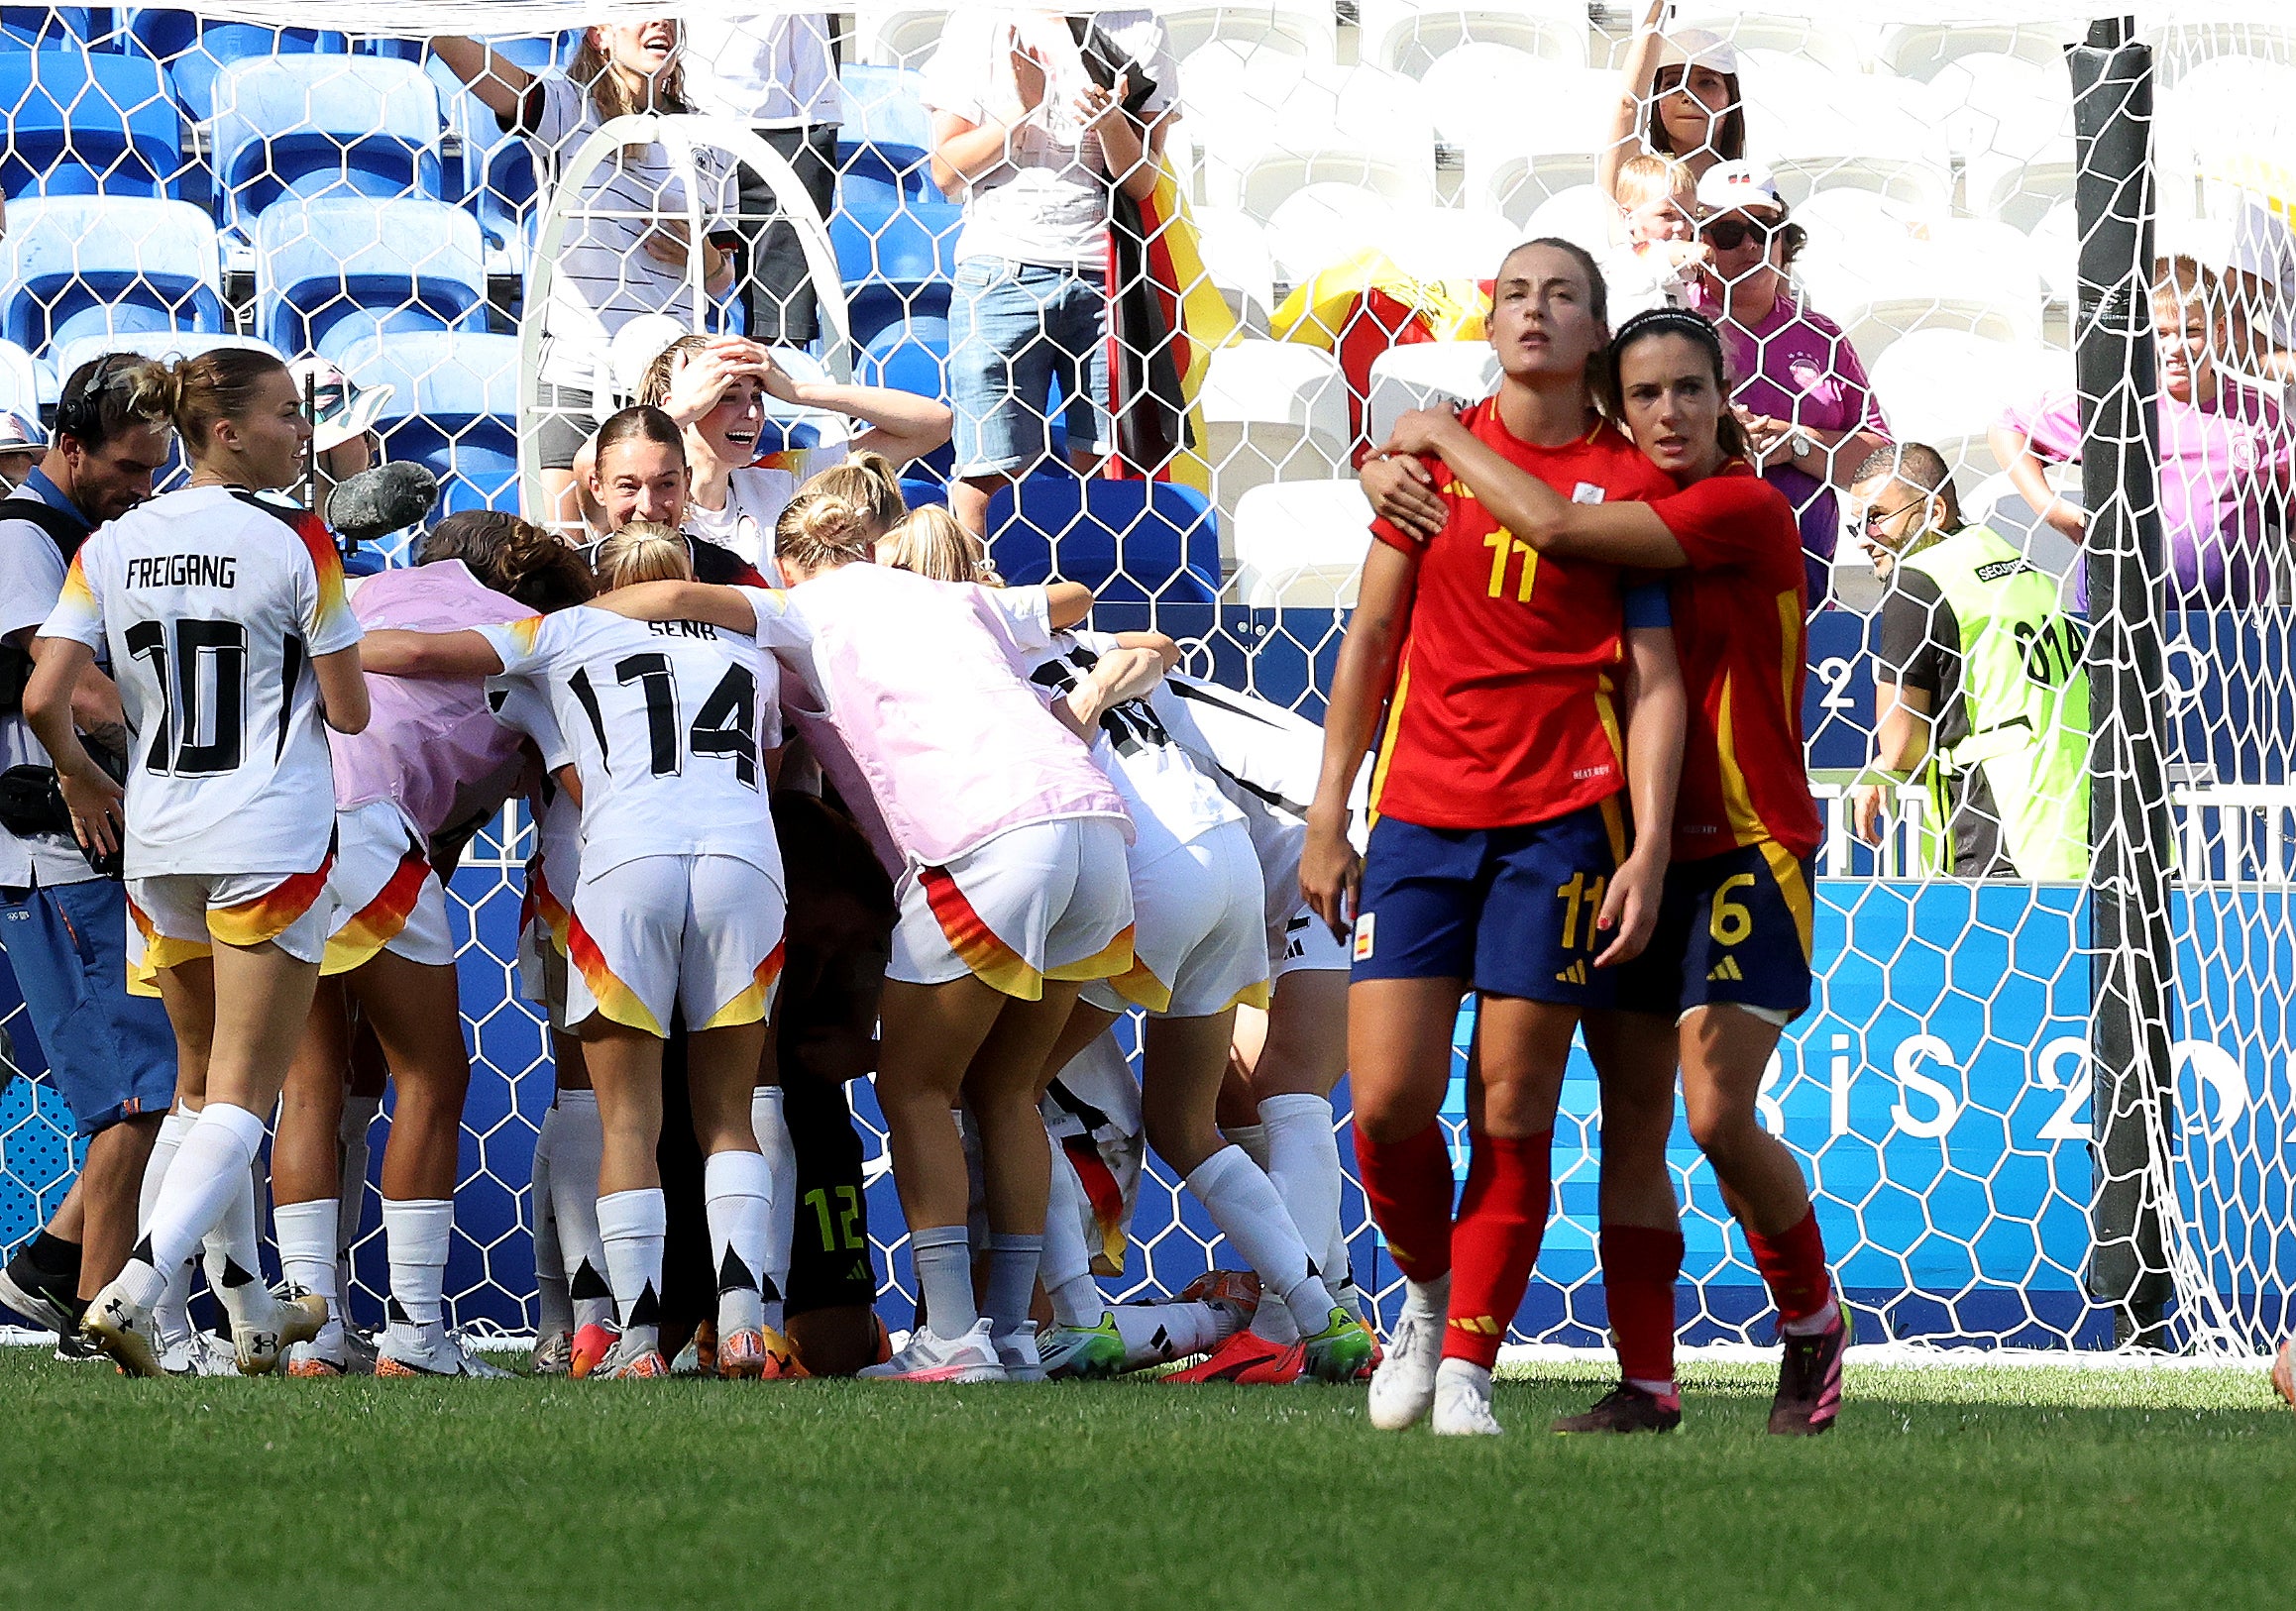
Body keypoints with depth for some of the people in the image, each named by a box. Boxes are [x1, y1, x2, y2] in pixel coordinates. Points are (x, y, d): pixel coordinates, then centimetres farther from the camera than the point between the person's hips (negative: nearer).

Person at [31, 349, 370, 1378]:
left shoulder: (112, 548, 2)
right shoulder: (297, 545, -10)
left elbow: (43, 697, -3)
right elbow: (349, 712, -6)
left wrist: (81, 778, 16)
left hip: (158, 847, 5)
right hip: (271, 845, -5)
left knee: (205, 1086, 19)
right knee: (242, 1095, -3)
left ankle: (252, 1316, 27)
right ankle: (134, 1288, -22)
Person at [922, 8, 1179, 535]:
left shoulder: (1136, 29, 7)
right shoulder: (979, 24, 4)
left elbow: (1141, 184, 4)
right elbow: (946, 173, 1)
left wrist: (1112, 122, -16)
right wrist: (1019, 111, -12)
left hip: (1103, 277, 1)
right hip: (1003, 271, -1)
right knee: (990, 471, -7)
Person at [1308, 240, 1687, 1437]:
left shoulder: (1632, 482, 2)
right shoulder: (1434, 455, 8)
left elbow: (1655, 678, 0)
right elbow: (1371, 640, 13)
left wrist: (1648, 850, -10)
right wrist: (1327, 819, 9)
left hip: (1560, 820, -2)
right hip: (1420, 813, 2)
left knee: (1512, 1112, -3)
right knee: (1389, 1101, -7)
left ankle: (1467, 1365, 6)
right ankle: (1428, 1293, 20)